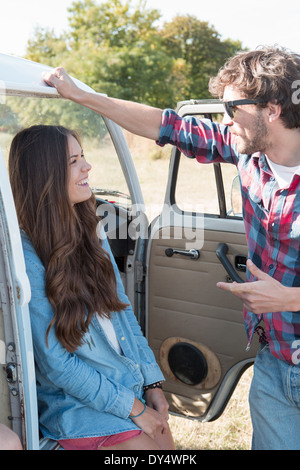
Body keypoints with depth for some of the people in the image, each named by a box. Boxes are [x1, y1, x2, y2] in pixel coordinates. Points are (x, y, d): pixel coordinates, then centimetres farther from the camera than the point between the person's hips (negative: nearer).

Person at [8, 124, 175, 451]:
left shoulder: (91, 230, 0)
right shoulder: (26, 258, -22)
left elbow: (122, 310, 6)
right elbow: (56, 364, -18)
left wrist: (153, 383, 1)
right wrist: (133, 409, -13)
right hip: (76, 405, -6)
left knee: (167, 443, 7)